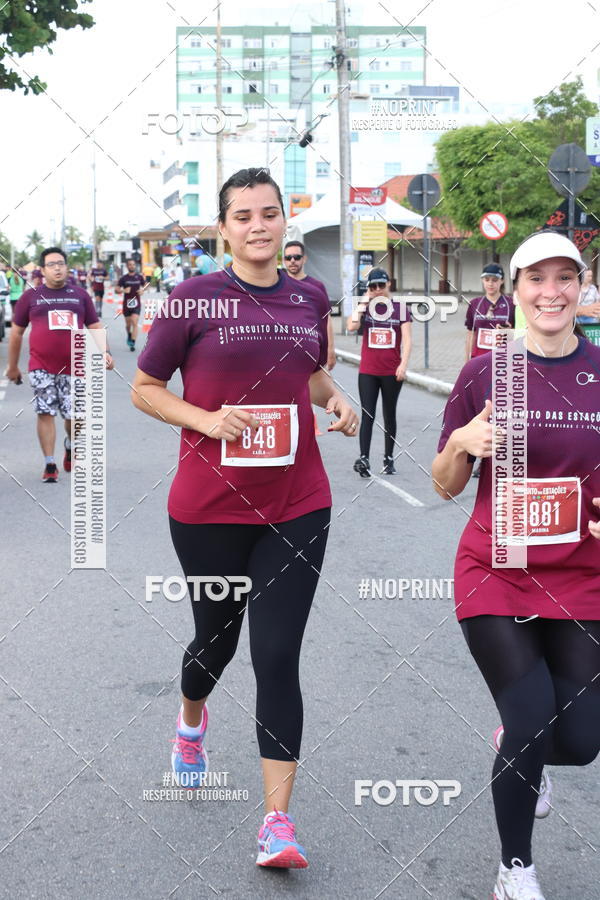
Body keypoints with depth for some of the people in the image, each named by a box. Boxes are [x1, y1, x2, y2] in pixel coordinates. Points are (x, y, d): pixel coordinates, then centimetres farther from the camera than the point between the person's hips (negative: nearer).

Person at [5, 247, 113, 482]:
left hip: (74, 367, 1)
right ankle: (49, 464, 6)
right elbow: (16, 332, 12)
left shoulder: (80, 295, 9)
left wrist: (103, 352, -4)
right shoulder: (30, 297, 6)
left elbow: (94, 327, 13)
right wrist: (12, 366, 13)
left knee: (74, 416, 5)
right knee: (45, 414, -2)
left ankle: (70, 446, 36)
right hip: (41, 368, -1)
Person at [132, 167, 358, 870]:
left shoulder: (309, 298, 5)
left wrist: (336, 400, 2)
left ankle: (277, 819, 5)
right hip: (209, 508, -1)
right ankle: (191, 718, 53)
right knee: (216, 638, 17)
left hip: (296, 507, 2)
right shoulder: (194, 298, -7)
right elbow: (144, 388, -1)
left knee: (278, 658, -2)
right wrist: (207, 419, -17)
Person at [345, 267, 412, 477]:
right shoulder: (364, 307, 5)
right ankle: (363, 458, -15)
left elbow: (407, 339, -4)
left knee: (389, 416, 10)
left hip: (392, 372, 0)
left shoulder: (400, 309, 2)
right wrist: (364, 302, -9)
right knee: (368, 415, -8)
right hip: (367, 371, 0)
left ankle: (389, 459, 19)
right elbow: (351, 326, -13)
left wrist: (403, 364, -15)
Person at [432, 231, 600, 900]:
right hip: (495, 573, -2)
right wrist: (462, 444, -19)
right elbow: (445, 487, 2)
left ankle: (520, 748, 41)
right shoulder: (485, 373, -3)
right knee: (532, 718, -9)